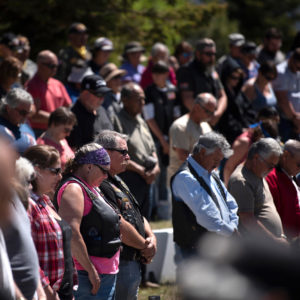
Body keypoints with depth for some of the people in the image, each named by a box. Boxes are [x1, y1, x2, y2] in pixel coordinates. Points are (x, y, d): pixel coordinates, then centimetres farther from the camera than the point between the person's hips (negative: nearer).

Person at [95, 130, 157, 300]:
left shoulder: (118, 182, 17)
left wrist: (151, 237, 2)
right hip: (121, 265, -11)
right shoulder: (103, 186, -19)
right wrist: (145, 246, -8)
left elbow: (138, 216, 22)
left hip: (133, 265, 11)